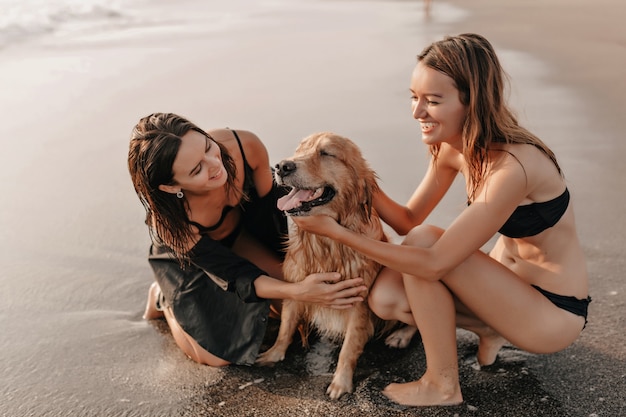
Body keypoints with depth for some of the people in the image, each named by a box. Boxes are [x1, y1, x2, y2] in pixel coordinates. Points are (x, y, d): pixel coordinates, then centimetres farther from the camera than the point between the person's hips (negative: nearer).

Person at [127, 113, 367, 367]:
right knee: (218, 356, -6)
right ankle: (164, 299, 20)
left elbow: (269, 204, -15)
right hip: (187, 260, -3)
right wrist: (297, 291, -50)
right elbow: (240, 276, -32)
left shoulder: (245, 146, -36)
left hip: (242, 229, 3)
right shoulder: (170, 220, -41)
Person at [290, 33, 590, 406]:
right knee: (385, 298, -12)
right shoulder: (452, 147, -6)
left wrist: (339, 232, -26)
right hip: (511, 285, 7)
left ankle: (443, 386, -5)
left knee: (424, 243, -23)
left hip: (555, 313, -7)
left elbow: (434, 263, -31)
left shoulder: (512, 166, -31)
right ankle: (491, 329, 11)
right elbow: (409, 220, 0)